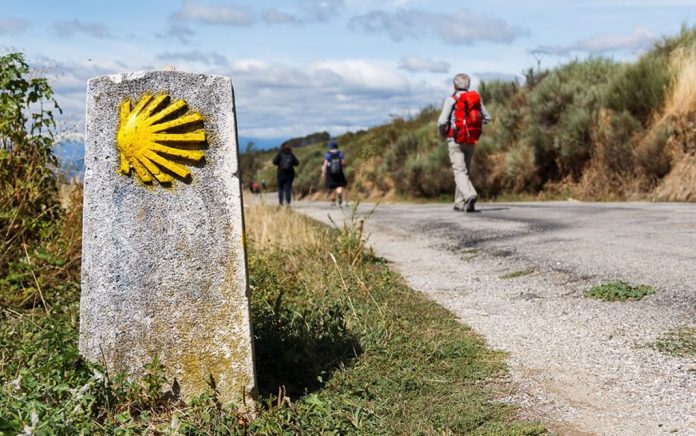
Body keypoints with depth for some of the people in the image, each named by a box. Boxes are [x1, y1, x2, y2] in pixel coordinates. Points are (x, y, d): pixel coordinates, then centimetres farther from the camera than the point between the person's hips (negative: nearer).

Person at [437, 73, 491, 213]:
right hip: (471, 141, 5)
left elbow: (442, 121, -13)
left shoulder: (451, 100, -7)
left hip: (455, 140, -5)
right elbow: (487, 118, 12)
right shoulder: (476, 98, 6)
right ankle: (460, 203, 19)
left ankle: (470, 195, -32)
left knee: (459, 171, -8)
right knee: (465, 170, 16)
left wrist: (443, 133, 7)